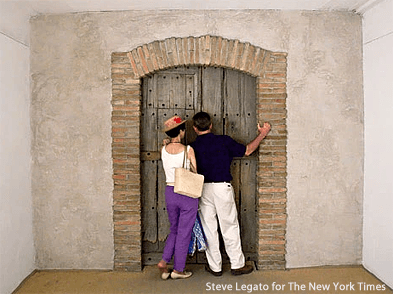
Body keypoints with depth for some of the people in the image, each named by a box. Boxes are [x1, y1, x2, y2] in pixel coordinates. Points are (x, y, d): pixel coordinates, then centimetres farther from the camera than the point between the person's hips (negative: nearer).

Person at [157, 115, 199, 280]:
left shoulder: (163, 150, -2)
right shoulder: (188, 150, -14)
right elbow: (196, 172, -8)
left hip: (170, 192, 4)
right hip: (188, 194, -4)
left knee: (174, 230, 23)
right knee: (184, 233, 10)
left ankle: (164, 261, 12)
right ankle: (178, 269, 21)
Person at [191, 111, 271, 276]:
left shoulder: (193, 147, -1)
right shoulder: (224, 141, -4)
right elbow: (247, 151, 3)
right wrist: (262, 134, 15)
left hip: (202, 189, 2)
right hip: (222, 188, -1)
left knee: (208, 228, 10)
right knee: (230, 227, 10)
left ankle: (215, 267, 20)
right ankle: (237, 265, 20)